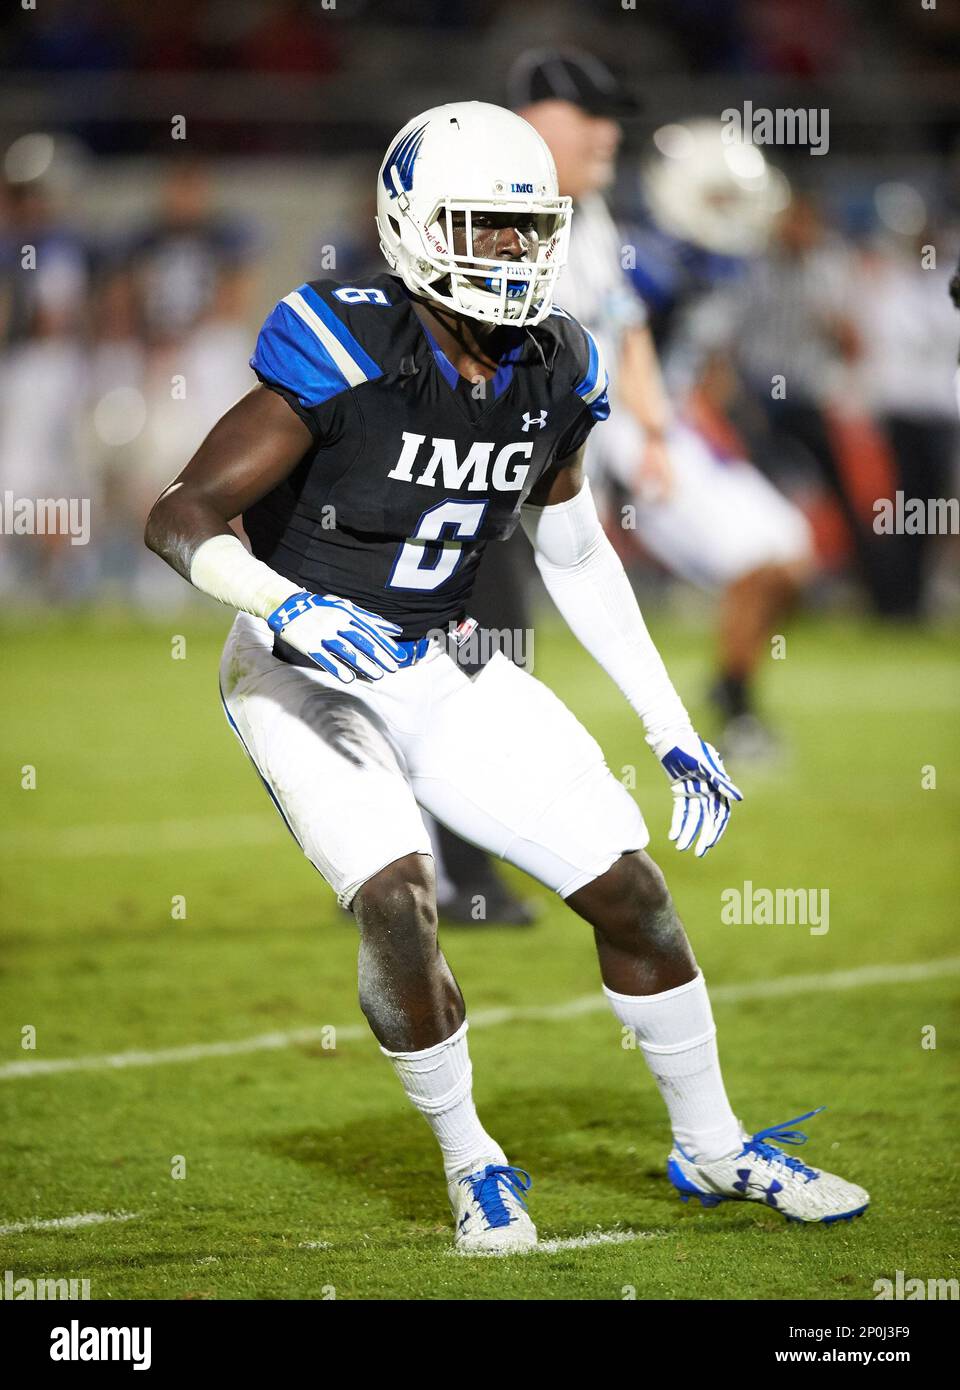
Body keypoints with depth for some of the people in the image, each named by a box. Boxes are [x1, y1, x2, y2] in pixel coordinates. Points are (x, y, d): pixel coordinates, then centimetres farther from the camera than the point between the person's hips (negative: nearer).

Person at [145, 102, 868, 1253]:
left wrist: (672, 731, 12)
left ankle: (712, 1150, 22)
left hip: (445, 672, 6)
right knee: (397, 898, -27)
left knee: (628, 884, 2)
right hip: (307, 677, -6)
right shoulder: (344, 357, -22)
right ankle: (469, 1165, -4)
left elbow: (574, 554, 12)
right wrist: (288, 605, -41)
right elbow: (179, 519, -22)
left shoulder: (552, 373, -3)